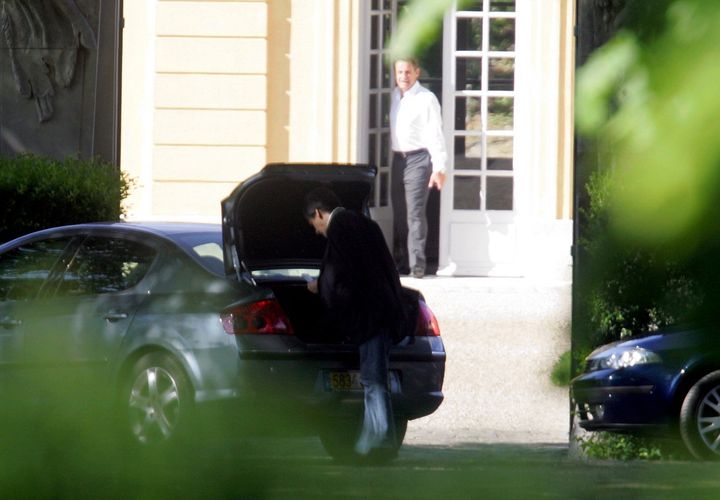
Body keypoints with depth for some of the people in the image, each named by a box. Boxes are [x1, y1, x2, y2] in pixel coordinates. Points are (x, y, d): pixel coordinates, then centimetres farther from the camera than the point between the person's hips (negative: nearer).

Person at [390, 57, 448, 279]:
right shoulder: (395, 96, 13)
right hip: (398, 159, 7)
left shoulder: (426, 99, -7)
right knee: (399, 215, 9)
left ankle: (417, 264, -14)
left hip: (418, 159, -7)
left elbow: (435, 134, -10)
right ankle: (400, 263, 15)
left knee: (415, 213, -12)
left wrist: (439, 167, -16)